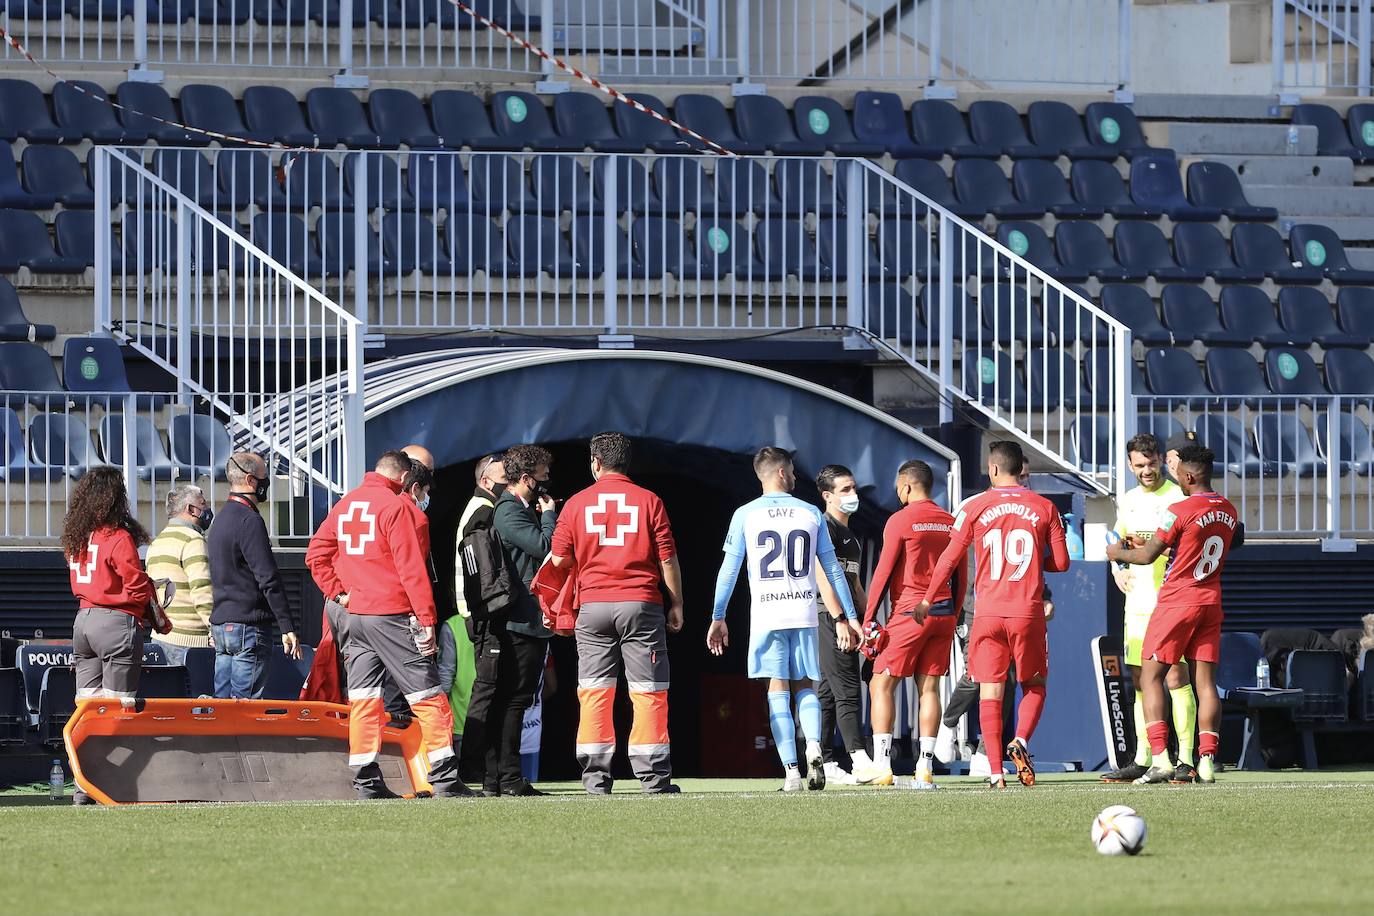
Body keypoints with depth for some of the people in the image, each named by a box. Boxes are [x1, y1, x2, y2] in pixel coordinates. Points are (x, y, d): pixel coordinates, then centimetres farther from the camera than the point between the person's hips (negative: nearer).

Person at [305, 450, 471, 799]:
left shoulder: (345, 505, 13)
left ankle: (366, 779, 5)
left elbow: (316, 555, 15)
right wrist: (426, 619, -16)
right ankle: (445, 778, -8)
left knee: (363, 697, 8)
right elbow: (412, 570, -15)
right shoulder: (399, 508, -9)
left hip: (354, 613, 7)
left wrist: (338, 592, 12)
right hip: (392, 615, -7)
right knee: (428, 695, -4)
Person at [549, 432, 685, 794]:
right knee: (648, 692, 2)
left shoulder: (577, 504, 3)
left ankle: (595, 775, 0)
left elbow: (559, 558, 6)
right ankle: (653, 774, -1)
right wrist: (676, 605, 9)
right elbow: (668, 560, 0)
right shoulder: (649, 502, 0)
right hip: (641, 604, -1)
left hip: (593, 606, 1)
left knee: (594, 692, 4)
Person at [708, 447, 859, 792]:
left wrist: (718, 618, 7)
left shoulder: (746, 515, 1)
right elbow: (833, 570, 8)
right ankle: (813, 745, -13)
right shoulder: (811, 514, 6)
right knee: (805, 686, 14)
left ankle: (791, 771, -7)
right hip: (805, 612, 1)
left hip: (766, 614, -1)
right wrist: (849, 617, 13)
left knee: (778, 691, 1)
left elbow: (729, 570, 0)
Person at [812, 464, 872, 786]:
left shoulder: (850, 535, 22)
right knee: (847, 690, -14)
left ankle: (825, 765, 9)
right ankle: (860, 761, -20)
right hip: (829, 617, -10)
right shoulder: (825, 528, -8)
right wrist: (842, 619, -24)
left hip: (842, 620, 10)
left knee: (827, 693, 9)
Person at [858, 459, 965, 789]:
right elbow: (961, 577, 14)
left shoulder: (901, 520, -6)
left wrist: (868, 620, -4)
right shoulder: (950, 523, 12)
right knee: (929, 687, 6)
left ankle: (882, 765, -8)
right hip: (943, 613, 6)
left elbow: (884, 573, -8)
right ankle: (925, 768, 0)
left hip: (910, 613, -6)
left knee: (881, 685, 0)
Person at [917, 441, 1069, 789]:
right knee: (1033, 686, 15)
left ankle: (995, 770, -5)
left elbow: (949, 560, 3)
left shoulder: (975, 508, 1)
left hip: (988, 613, 0)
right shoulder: (1044, 508, 2)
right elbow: (1061, 562, 4)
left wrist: (927, 601, 15)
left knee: (990, 692, 2)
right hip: (1028, 613, 0)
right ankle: (1021, 741, -11)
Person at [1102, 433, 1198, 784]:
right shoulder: (1129, 501, 16)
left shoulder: (1179, 496, -5)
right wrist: (1117, 569, 11)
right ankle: (1142, 760, 14)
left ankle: (1185, 760, -10)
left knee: (1176, 677, -10)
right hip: (1137, 603, 7)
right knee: (1141, 682, 9)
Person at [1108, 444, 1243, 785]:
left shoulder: (1180, 511, -15)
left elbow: (1148, 556, -12)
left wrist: (1119, 552, 9)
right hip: (1211, 601, 6)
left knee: (1151, 676, 0)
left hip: (1177, 601, -6)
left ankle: (1159, 759, -11)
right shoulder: (1228, 512, 8)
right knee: (1205, 681, 5)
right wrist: (1145, 544, 24)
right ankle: (1207, 760, -2)